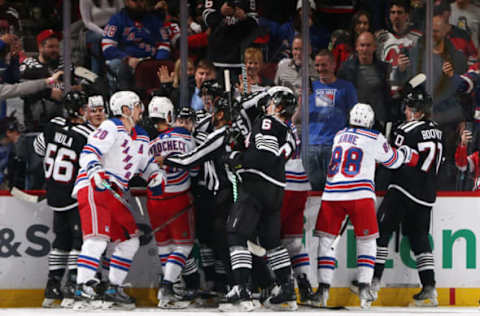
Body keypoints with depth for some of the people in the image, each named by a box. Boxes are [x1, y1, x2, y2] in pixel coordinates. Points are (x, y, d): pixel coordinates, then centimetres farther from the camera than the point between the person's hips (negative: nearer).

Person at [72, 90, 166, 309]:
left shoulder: (142, 137, 18)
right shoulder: (111, 127, -8)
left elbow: (146, 163, 30)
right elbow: (89, 152, -17)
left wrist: (155, 176, 9)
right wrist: (95, 171, -34)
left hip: (114, 193, 10)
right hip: (93, 187, -9)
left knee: (130, 240, 10)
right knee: (97, 237, -23)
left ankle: (113, 291, 16)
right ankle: (83, 289, -29)